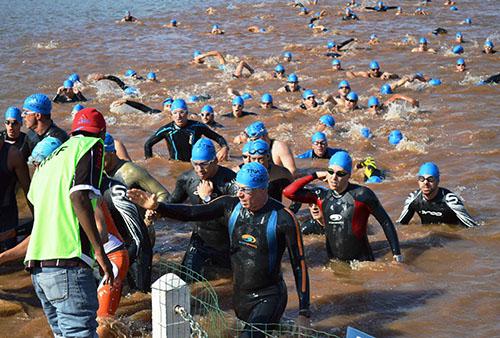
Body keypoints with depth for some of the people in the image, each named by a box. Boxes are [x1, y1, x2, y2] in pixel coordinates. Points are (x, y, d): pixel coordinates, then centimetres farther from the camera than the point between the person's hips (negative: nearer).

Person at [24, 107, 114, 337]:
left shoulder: (49, 160, 27)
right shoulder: (91, 145, 3)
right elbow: (79, 197, -12)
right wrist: (99, 251, -13)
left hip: (37, 266, 8)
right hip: (67, 265, -8)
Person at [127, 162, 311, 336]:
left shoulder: (282, 217, -15)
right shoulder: (231, 205, -2)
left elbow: (299, 264, -11)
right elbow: (192, 213, 0)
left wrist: (304, 311, -11)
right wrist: (157, 207, -16)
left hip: (268, 297, -6)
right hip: (239, 295, 6)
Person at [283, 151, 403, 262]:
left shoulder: (361, 194, -9)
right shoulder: (322, 195, 4)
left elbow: (386, 222, -3)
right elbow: (288, 192, 0)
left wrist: (397, 253, -5)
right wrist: (315, 176, 1)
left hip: (361, 260, -4)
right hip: (333, 260, 4)